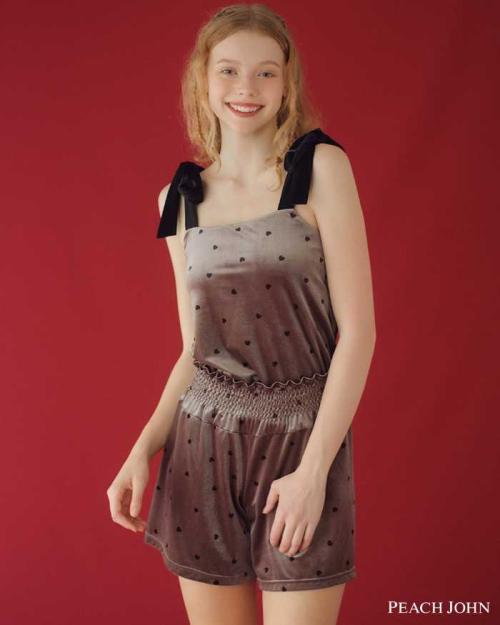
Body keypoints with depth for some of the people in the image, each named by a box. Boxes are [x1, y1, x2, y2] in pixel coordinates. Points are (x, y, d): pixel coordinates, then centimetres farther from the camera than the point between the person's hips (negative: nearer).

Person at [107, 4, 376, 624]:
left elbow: (357, 328, -9)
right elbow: (194, 348, 12)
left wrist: (314, 468, -14)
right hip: (203, 446, 4)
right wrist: (143, 450, 0)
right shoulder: (180, 198, 7)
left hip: (304, 441, -3)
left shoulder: (321, 167, -5)